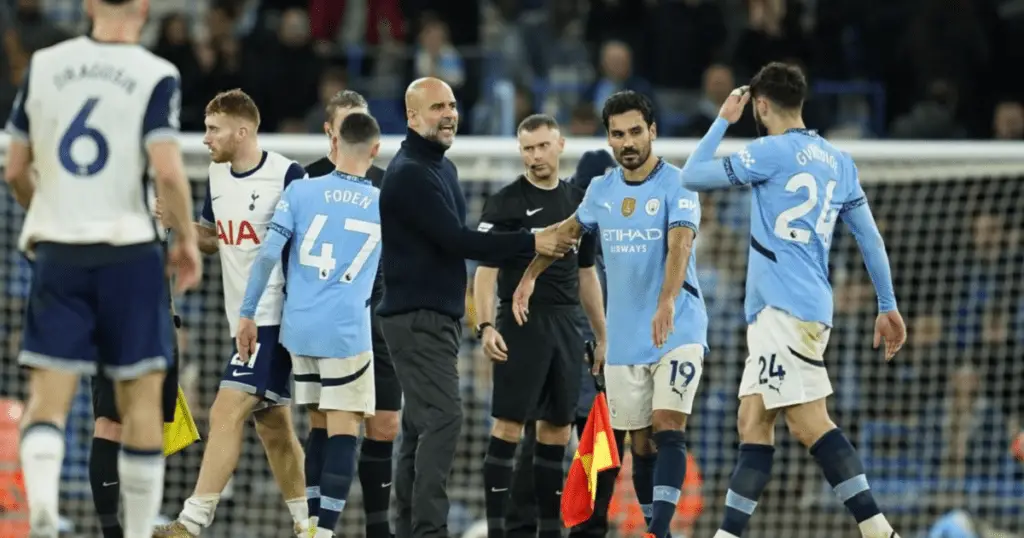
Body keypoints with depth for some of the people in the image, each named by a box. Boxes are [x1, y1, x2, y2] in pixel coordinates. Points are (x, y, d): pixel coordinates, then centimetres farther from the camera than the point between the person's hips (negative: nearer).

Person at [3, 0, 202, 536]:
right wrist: (186, 239, 0)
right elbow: (168, 172, -16)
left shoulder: (43, 66, 5)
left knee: (48, 397, 0)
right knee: (141, 398, 8)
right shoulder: (156, 76, -6)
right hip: (128, 250, -2)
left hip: (56, 251, 2)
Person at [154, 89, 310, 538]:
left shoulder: (287, 176, -15)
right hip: (243, 319, 9)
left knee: (227, 412, -15)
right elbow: (212, 238, 23)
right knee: (272, 423, 13)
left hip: (273, 317, -9)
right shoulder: (217, 175, 9)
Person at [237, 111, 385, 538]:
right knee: (343, 432, -3)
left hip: (299, 327, 3)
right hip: (347, 332, -3)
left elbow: (268, 254, -5)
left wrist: (248, 314, 1)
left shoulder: (301, 192, 1)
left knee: (320, 426, 16)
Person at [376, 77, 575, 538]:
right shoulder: (410, 173, -15)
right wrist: (530, 242, -18)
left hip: (438, 314, 10)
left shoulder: (441, 168, 16)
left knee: (421, 424, 10)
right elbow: (455, 240, -21)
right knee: (442, 418, -16)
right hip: (418, 314, -10)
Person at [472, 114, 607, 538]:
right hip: (521, 324, -5)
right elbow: (486, 269, -7)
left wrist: (602, 336, 17)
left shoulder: (578, 202, 13)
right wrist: (485, 325, -20)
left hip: (567, 328, 5)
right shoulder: (506, 202, -3)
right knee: (508, 427, -8)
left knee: (557, 432, 7)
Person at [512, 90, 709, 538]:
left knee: (668, 429, -18)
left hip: (677, 330, -5)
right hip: (625, 340, 5)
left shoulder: (676, 185, -10)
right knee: (640, 442, 6)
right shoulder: (601, 190, 8)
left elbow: (680, 244, -26)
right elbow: (568, 230, 27)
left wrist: (667, 303, -41)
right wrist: (530, 276, 23)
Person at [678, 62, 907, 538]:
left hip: (788, 308, -9)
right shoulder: (837, 161, 16)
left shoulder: (772, 152, -7)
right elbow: (869, 236, 18)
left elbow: (691, 176, 0)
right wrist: (887, 306, 23)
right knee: (753, 423, 8)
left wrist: (723, 120, 12)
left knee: (808, 422, -13)